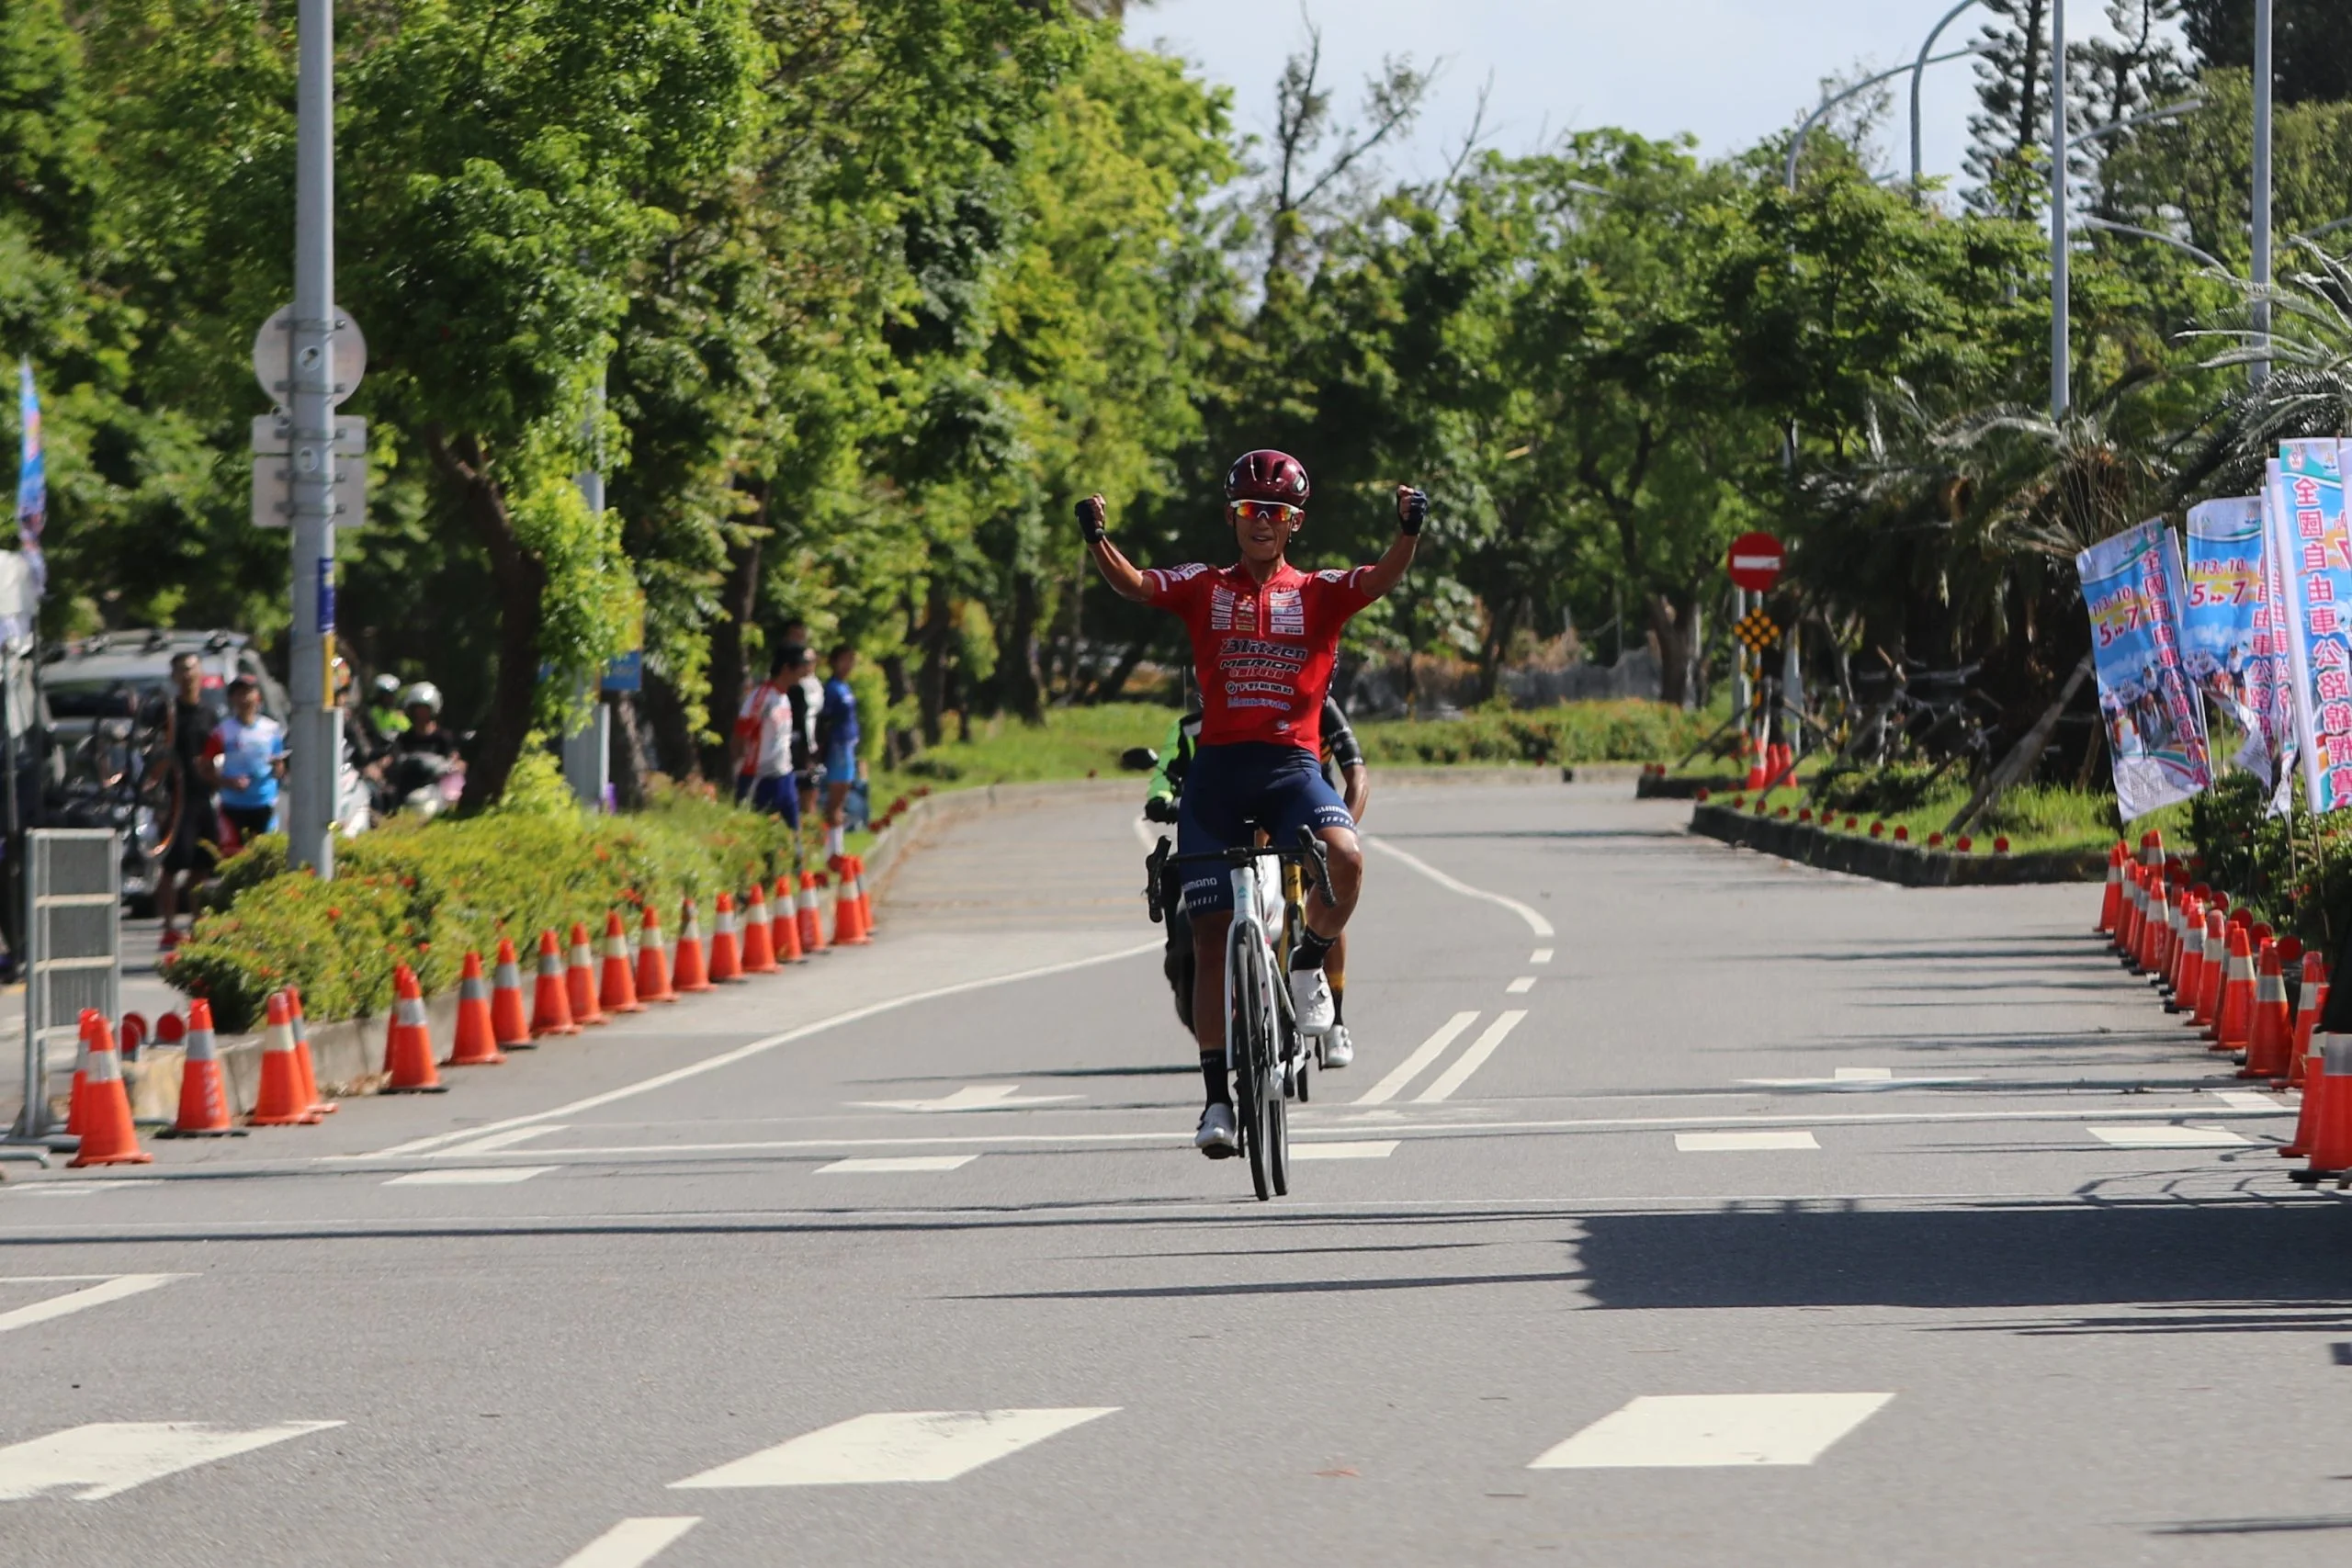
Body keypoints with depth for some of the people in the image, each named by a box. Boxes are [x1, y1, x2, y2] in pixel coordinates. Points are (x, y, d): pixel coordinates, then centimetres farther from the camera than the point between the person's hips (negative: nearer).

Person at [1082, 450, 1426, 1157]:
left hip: (1292, 763, -1)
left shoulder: (1319, 593, 7)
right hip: (1217, 766, 1)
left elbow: (1384, 577, -10)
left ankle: (1309, 962, 0)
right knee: (1210, 933, 0)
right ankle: (1217, 1095, 8)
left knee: (1344, 858, -31)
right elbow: (1131, 584, -8)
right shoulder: (1203, 588, 8)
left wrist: (1410, 530, -30)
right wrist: (1097, 539, -28)